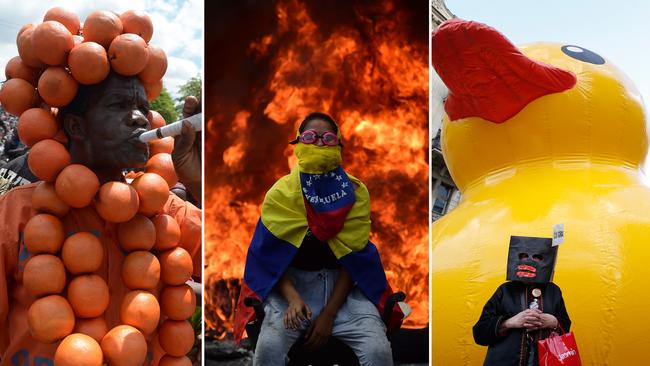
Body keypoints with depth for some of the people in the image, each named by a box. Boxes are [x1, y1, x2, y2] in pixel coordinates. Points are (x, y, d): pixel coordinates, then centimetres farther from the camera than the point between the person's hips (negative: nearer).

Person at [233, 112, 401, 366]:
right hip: (292, 283, 0)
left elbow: (352, 257, -3)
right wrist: (293, 298, -21)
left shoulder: (355, 192, -1)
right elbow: (272, 256, -3)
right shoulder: (281, 192, -2)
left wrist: (329, 314, -11)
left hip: (341, 285, 1)